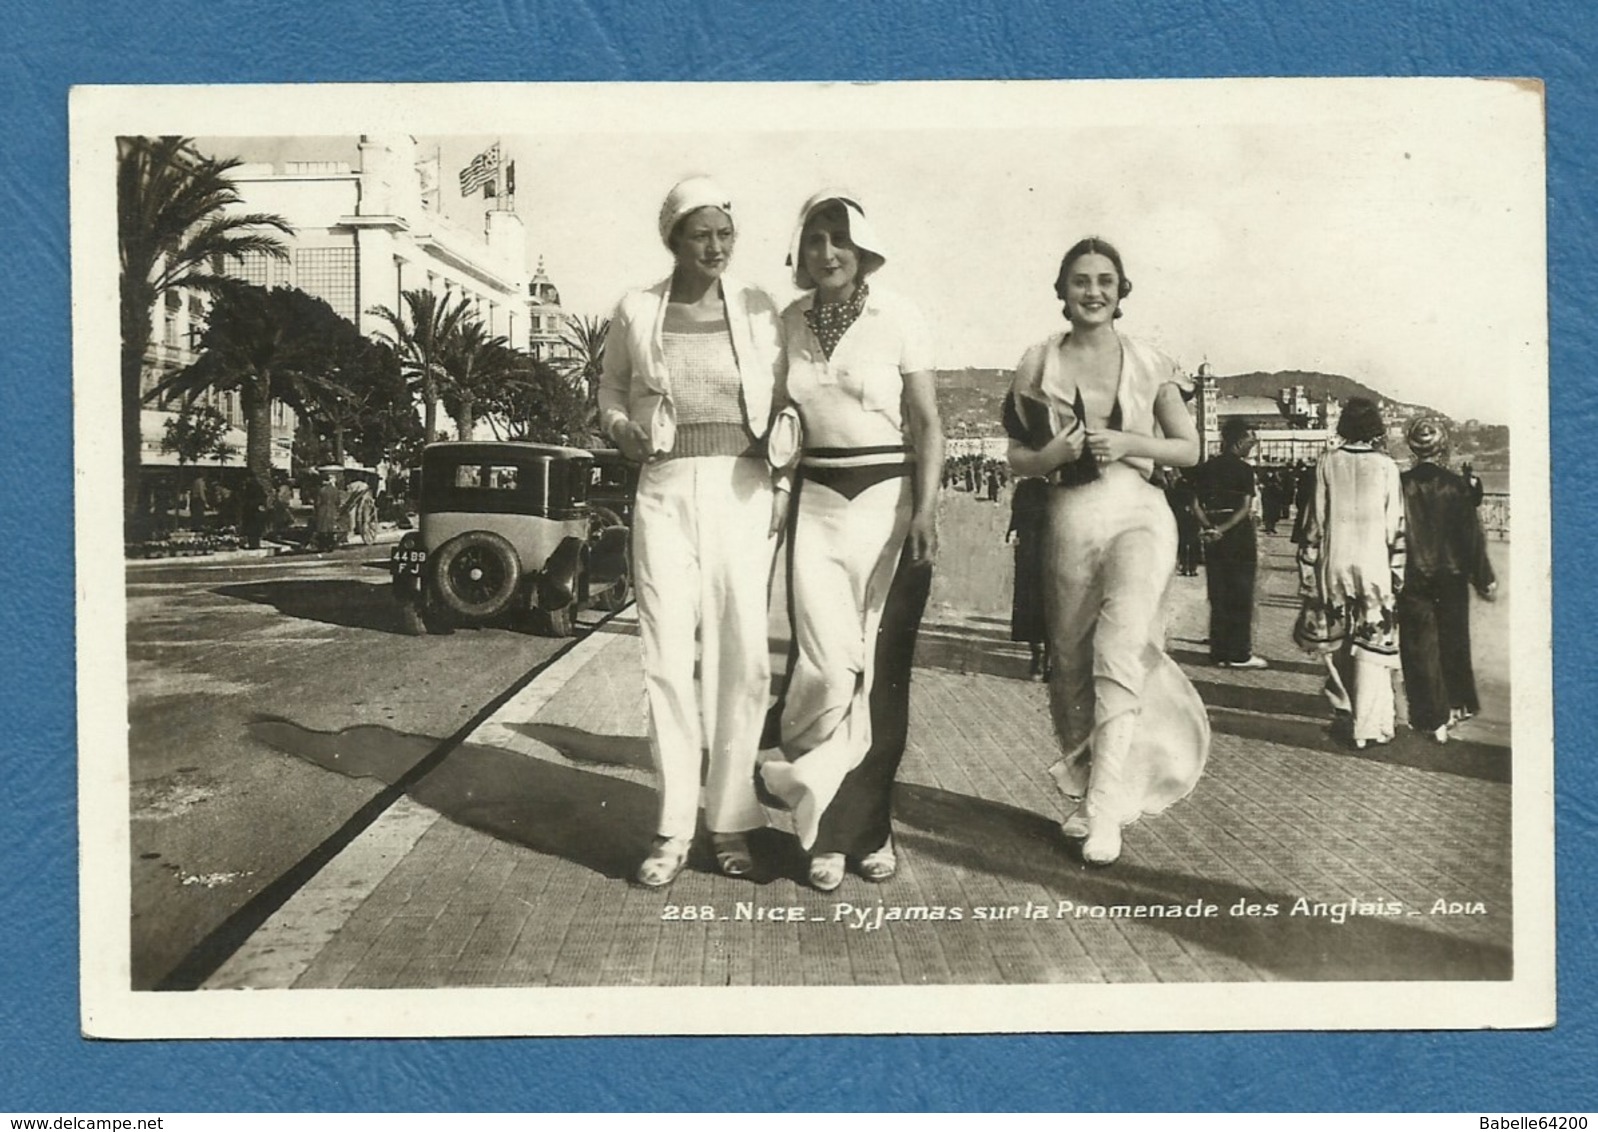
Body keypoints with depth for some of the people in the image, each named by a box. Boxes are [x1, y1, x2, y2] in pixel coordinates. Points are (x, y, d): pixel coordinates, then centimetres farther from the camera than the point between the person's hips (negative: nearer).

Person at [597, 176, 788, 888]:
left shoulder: (759, 310, 7)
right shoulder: (635, 312, 5)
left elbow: (783, 406, 11)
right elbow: (611, 392, 19)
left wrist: (782, 499, 1)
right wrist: (621, 430, -4)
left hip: (743, 493, 1)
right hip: (664, 491, 0)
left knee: (743, 659, 0)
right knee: (667, 658, -2)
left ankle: (731, 822, 12)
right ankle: (673, 828, 9)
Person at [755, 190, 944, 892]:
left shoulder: (898, 317, 0)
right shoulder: (790, 322, 9)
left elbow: (926, 422, -2)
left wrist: (926, 510, -13)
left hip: (888, 498, -1)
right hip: (815, 500, 2)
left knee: (882, 668, 1)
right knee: (828, 665, -6)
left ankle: (860, 826, 15)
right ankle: (833, 832, 8)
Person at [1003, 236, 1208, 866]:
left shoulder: (1150, 365, 6)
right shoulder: (1040, 366, 8)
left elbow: (1189, 450, 8)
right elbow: (1017, 459, 9)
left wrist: (1128, 443, -9)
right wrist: (1063, 450, -11)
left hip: (1139, 512, -2)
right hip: (1072, 516, 2)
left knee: (1118, 650, -20)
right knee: (1072, 663, 7)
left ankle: (1107, 809, -16)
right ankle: (1082, 790, 26)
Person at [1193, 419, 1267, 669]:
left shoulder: (1206, 468, 7)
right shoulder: (1243, 469, -8)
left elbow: (1196, 504, 0)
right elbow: (1246, 508, -16)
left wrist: (1208, 527, -11)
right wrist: (1223, 529, -19)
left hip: (1213, 538, 5)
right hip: (1239, 536, -5)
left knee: (1218, 595, 10)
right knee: (1240, 596, 2)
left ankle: (1220, 652, 12)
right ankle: (1239, 654, 4)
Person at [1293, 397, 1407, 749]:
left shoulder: (1327, 463, -1)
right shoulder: (1386, 466, -5)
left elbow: (1316, 520, 2)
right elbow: (1396, 526, -3)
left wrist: (1307, 567, 8)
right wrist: (1397, 572, 4)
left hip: (1334, 564, 2)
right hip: (1374, 565, -2)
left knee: (1337, 643, 16)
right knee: (1372, 647, 2)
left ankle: (1343, 708, 26)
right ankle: (1369, 726, 4)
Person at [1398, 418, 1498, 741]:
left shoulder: (1400, 485, -11)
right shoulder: (1456, 486, -9)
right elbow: (1473, 535, -3)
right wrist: (1484, 579, 7)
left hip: (1413, 580, -1)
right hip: (1452, 577, 1)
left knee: (1420, 648, 7)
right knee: (1453, 642, 19)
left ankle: (1434, 718, 9)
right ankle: (1457, 706, 33)